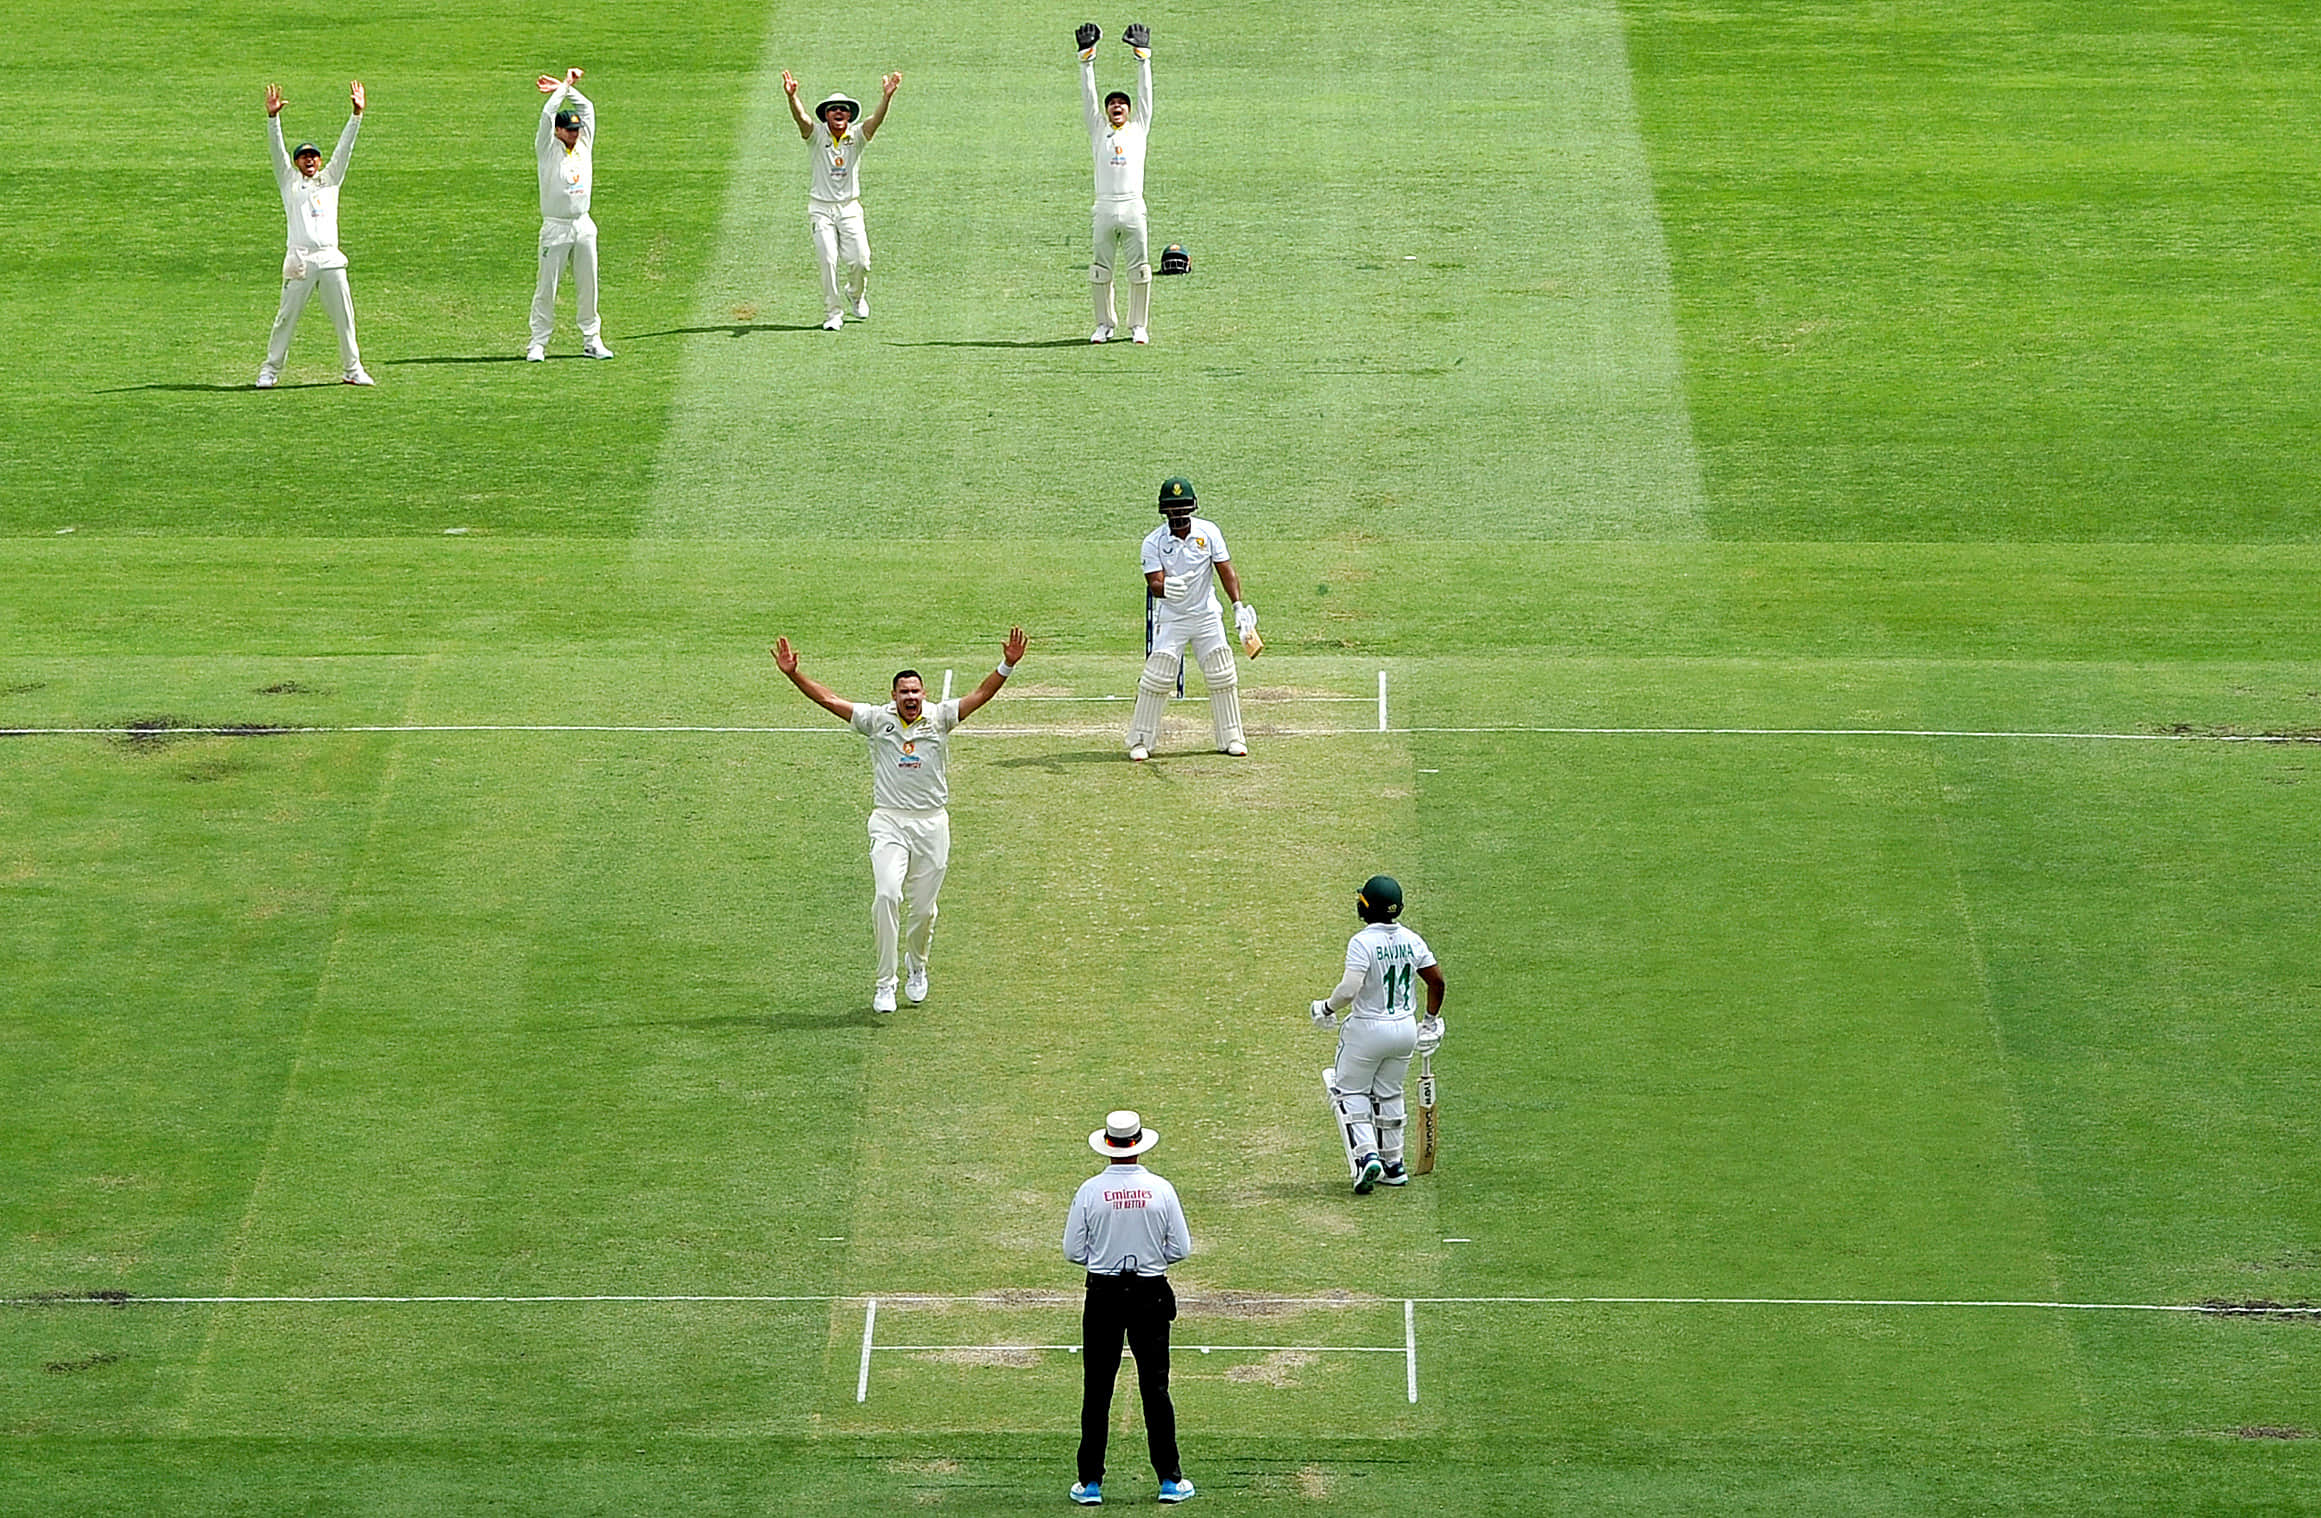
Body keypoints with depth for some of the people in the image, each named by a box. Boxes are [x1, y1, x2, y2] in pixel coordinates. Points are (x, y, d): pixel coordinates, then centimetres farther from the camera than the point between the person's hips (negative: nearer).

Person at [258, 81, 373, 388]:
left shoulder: (330, 180, 18)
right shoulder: (290, 182, 12)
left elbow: (345, 147, 12)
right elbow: (276, 149, 1)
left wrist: (356, 114, 3)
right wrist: (273, 117, -11)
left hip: (331, 258, 3)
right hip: (300, 259, -3)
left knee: (344, 316, 4)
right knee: (287, 317, -1)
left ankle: (351, 368, 13)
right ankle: (270, 370, 6)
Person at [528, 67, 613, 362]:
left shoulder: (583, 145, 9)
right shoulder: (549, 150, -5)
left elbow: (587, 109, 13)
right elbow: (547, 114, -16)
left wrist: (567, 88, 6)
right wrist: (564, 86, -8)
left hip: (583, 226, 5)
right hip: (555, 228, -5)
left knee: (588, 286, 8)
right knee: (547, 287, -3)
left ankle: (592, 340, 15)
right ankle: (538, 343, 1)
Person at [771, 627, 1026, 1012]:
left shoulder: (939, 718, 2)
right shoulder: (877, 720, 2)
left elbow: (980, 695, -7)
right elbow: (827, 699, 0)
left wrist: (1007, 666, -22)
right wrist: (793, 673, -11)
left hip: (932, 823, 1)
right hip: (888, 822, -1)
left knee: (923, 907, 6)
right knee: (886, 895, -20)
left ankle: (916, 966, 36)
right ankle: (885, 983, -15)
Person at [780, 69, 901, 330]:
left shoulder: (857, 136, -1)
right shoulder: (818, 135, -4)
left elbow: (876, 120, -19)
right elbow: (801, 118, -23)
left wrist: (887, 97, -39)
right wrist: (791, 97, -44)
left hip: (850, 208, 1)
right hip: (820, 208, -1)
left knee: (859, 260, -5)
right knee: (828, 260, -11)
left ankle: (856, 294, 28)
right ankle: (834, 314, 0)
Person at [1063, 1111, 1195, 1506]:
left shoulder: (1090, 1191, -9)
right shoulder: (1160, 1190, -7)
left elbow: (1073, 1251, -3)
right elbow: (1180, 1248, -2)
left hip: (1103, 1295, -1)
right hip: (1150, 1294, 1)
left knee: (1097, 1389, 6)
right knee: (1155, 1388, 8)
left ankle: (1090, 1483, 8)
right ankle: (1169, 1480, 11)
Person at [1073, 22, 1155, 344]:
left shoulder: (1139, 129, 14)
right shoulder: (1099, 132, 13)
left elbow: (1145, 93, 11)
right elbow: (1088, 96, 11)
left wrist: (1143, 57, 6)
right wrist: (1087, 58, 5)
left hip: (1133, 209, 0)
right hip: (1105, 208, 0)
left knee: (1139, 270, 0)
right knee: (1100, 270, 2)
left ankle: (1138, 325, 8)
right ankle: (1104, 325, 12)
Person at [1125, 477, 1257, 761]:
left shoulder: (1208, 532, -5)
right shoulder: (1154, 542, -11)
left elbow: (1225, 571, -3)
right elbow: (1154, 584, -19)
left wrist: (1239, 606, -15)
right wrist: (1165, 587, -44)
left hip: (1207, 615, 2)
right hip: (1170, 618, -2)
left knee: (1223, 677, 3)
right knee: (1156, 678, -8)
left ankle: (1230, 738, 16)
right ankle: (1140, 740, 2)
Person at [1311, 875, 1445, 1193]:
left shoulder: (1362, 943, -19)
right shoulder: (1411, 940, 0)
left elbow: (1349, 990, -26)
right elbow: (1437, 980, 3)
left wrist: (1327, 1008, -6)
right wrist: (1432, 1021, 17)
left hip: (1368, 1029, -6)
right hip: (1405, 1029, 6)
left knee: (1350, 1092, 10)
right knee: (1389, 1095, 20)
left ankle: (1366, 1155, -7)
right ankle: (1393, 1165, 23)